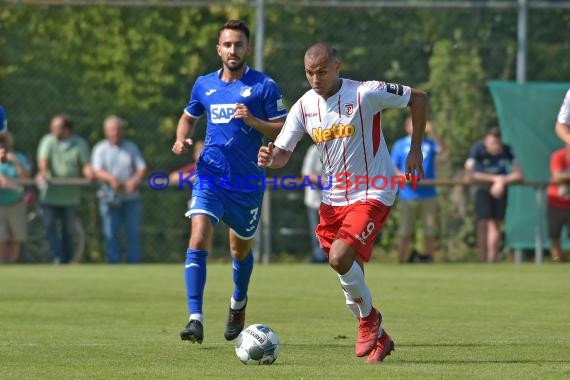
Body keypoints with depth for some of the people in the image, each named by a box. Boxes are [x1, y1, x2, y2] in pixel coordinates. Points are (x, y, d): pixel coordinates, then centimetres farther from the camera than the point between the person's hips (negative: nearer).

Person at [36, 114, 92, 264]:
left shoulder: (79, 144, 4)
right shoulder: (47, 141, 3)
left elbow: (86, 164, -1)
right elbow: (43, 160, -10)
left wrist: (88, 173, -25)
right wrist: (43, 172, -32)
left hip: (70, 195, 0)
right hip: (50, 194, 0)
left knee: (68, 230, 6)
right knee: (50, 226, -12)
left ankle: (66, 261, 15)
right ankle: (57, 258, -15)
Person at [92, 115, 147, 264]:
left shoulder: (131, 148, 12)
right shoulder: (100, 149, 6)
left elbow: (142, 168, 3)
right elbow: (97, 171, -8)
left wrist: (134, 180, -19)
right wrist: (110, 178, -29)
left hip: (130, 197, 2)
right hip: (110, 199, -2)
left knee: (133, 233, -1)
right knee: (111, 235, 0)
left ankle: (133, 265, 4)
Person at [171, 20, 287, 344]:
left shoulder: (264, 86, -4)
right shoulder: (204, 85, 8)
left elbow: (284, 131, -5)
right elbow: (189, 116, 25)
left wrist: (253, 121, -21)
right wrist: (181, 139, 4)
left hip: (248, 181, -1)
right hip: (210, 175, 1)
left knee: (241, 247, 16)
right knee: (199, 236, -20)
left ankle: (239, 303, 47)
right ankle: (196, 320, -25)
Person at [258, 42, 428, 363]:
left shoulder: (365, 94, -17)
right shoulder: (304, 107, -2)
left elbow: (419, 99, -6)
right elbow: (282, 154, 0)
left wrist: (416, 151, -5)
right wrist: (269, 158, -25)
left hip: (372, 194, -6)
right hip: (334, 199, 6)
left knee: (340, 257, -24)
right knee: (350, 276, 9)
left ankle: (369, 318, 2)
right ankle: (377, 338, 28)